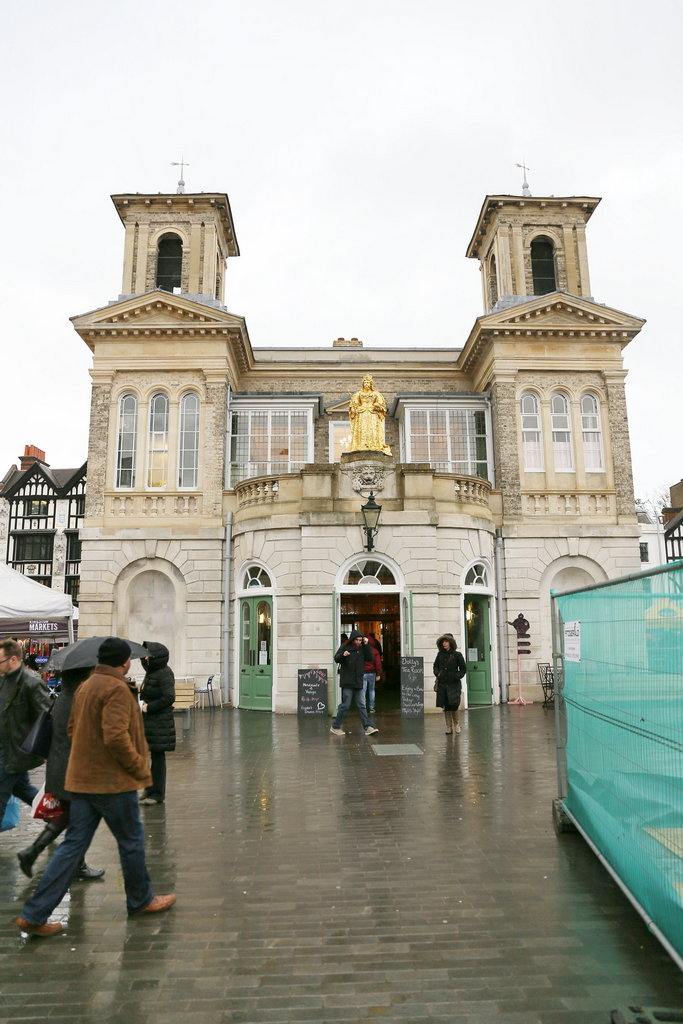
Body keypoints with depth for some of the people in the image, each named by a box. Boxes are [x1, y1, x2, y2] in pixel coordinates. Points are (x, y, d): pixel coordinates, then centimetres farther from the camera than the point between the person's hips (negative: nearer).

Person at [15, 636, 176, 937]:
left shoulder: (85, 686, 10)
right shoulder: (117, 689, -19)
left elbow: (73, 729, 17)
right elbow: (116, 737, -27)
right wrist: (139, 768, -16)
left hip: (82, 779, 8)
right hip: (113, 781, -8)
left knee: (73, 845, 13)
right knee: (131, 841, 10)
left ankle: (34, 914, 12)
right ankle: (140, 900, 27)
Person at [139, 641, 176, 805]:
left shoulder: (164, 674, -16)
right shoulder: (151, 672, 11)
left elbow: (169, 697, -21)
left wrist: (149, 707, -17)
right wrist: (142, 703, 4)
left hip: (160, 722, -8)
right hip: (148, 720, 8)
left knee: (157, 756, 1)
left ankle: (157, 794, 12)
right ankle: (150, 788, 28)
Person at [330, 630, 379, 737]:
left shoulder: (361, 649, 11)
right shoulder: (345, 647, -3)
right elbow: (336, 659, -8)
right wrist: (343, 655, -29)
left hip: (358, 682, 5)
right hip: (347, 682, -5)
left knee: (361, 705, 5)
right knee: (345, 705, -4)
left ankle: (367, 728, 5)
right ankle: (335, 727, 8)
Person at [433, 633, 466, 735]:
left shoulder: (457, 655, -3)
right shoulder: (440, 654, 7)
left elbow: (463, 668, 4)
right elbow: (435, 666, 20)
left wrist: (457, 676, -10)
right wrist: (437, 673, 1)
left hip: (453, 684, -3)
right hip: (442, 684, 3)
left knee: (453, 704, -10)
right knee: (445, 706, 4)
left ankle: (456, 723, 16)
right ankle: (448, 727, 14)